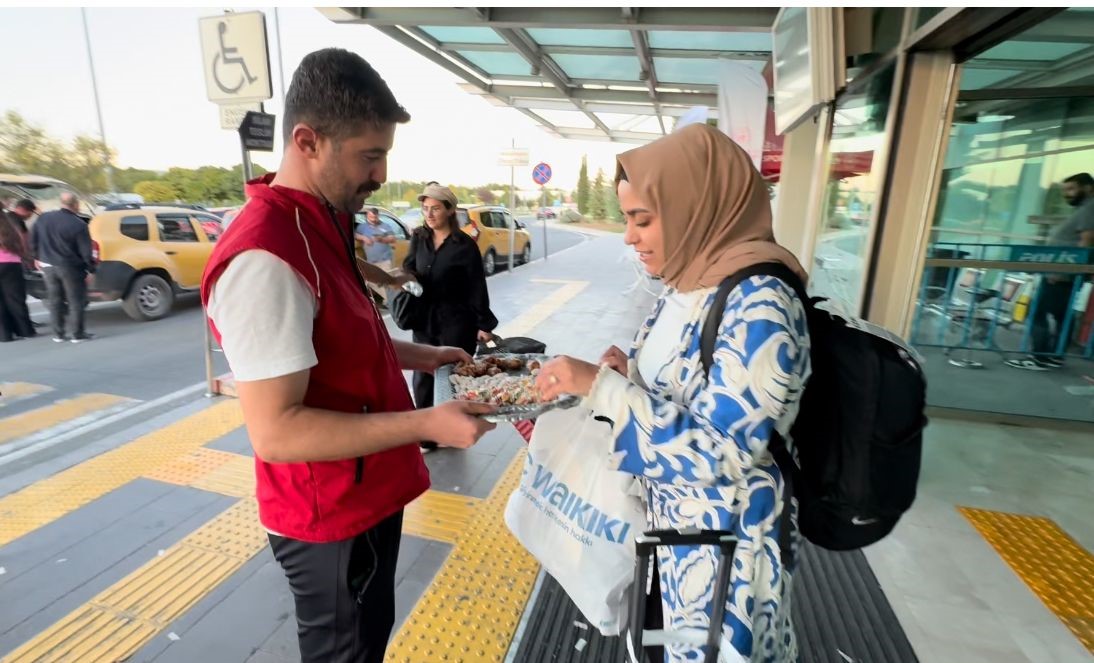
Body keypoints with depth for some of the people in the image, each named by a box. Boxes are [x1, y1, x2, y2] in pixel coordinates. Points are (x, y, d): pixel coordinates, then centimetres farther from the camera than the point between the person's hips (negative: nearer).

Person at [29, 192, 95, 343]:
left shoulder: (43, 218, 2)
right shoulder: (79, 224, -16)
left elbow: (33, 241, 11)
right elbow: (85, 251, -15)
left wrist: (38, 257, 25)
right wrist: (91, 269, -6)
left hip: (48, 266, 6)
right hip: (70, 267, -5)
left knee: (55, 300, 14)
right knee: (75, 301, 3)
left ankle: (58, 333, 19)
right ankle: (77, 334, 4)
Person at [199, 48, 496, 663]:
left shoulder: (322, 225, 5)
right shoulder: (264, 258, -28)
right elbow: (276, 431, -28)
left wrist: (417, 355, 5)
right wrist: (427, 424, -29)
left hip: (368, 492, 9)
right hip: (330, 517, -8)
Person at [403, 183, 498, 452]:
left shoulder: (465, 245, -9)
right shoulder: (418, 238, 4)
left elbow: (477, 286, -7)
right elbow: (408, 268, 15)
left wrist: (484, 324, -7)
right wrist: (408, 276, -10)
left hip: (457, 321, -4)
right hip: (425, 320, 4)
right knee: (423, 378, 6)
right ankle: (426, 437, 20)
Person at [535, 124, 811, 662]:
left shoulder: (759, 305, -27)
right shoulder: (685, 286, 0)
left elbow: (717, 451, -29)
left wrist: (600, 385, -29)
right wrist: (626, 368, -9)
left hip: (724, 534, -7)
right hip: (665, 512, 8)